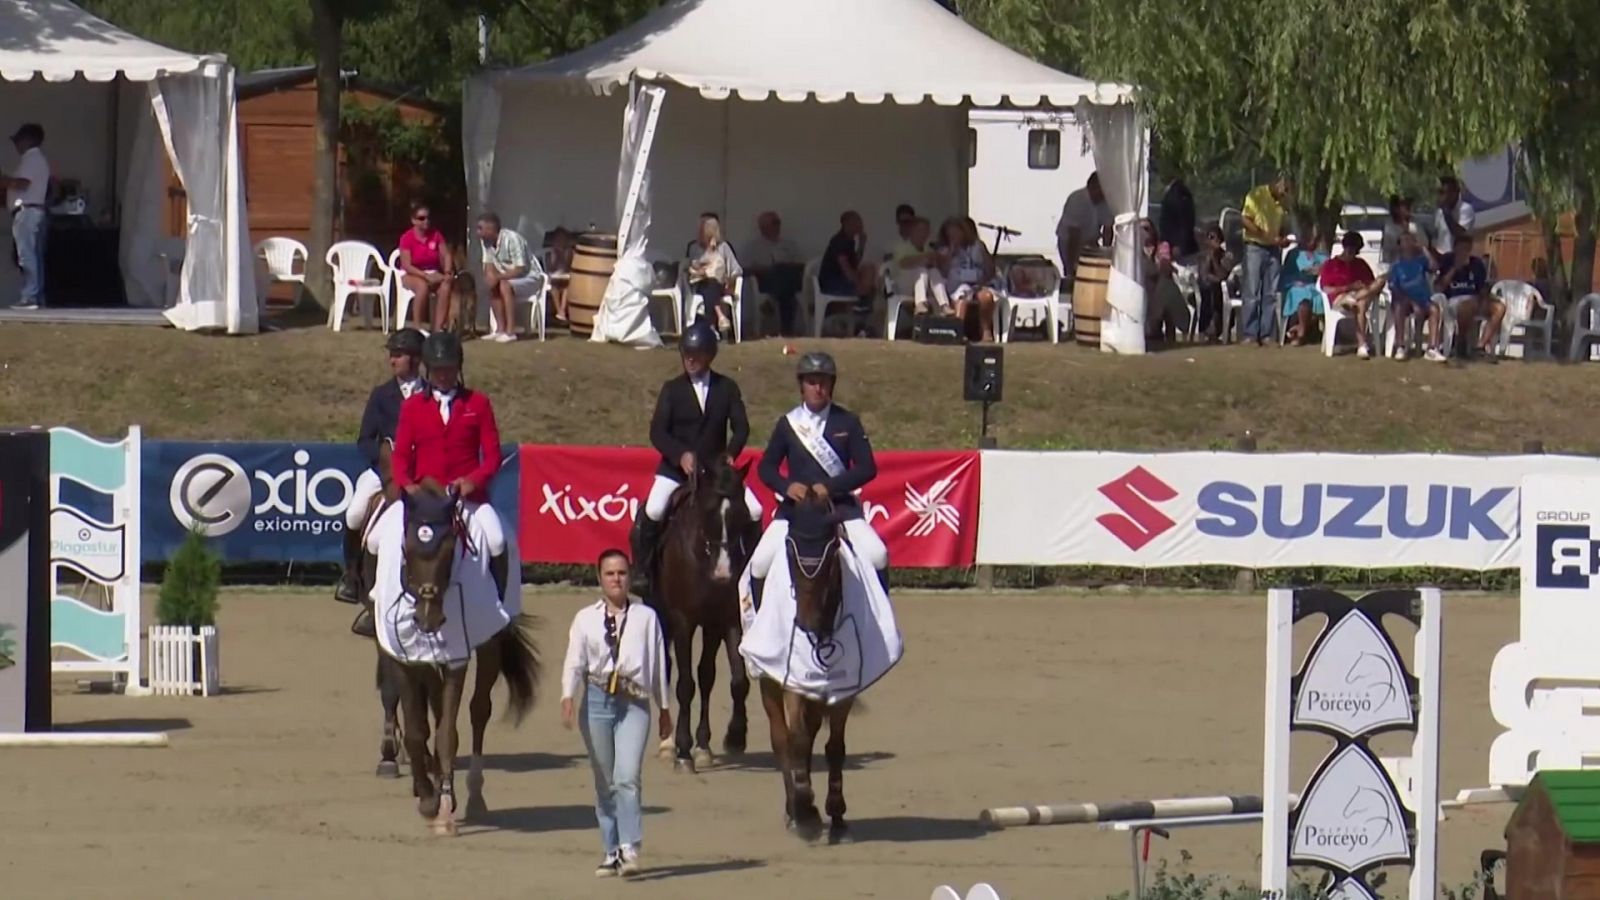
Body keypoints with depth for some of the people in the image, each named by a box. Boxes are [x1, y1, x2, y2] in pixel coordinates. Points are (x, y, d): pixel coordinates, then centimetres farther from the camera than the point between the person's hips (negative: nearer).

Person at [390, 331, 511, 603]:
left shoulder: (478, 403, 9)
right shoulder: (412, 406, 12)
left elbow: (492, 455, 4)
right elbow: (401, 455, 9)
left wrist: (474, 480, -15)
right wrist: (406, 484, -12)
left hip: (468, 496, -1)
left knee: (496, 540, -26)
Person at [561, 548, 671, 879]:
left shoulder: (646, 618, 8)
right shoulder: (586, 619, 7)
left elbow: (658, 663, 11)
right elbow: (574, 661, -1)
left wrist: (664, 708, 13)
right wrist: (568, 697, -17)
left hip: (634, 703, -2)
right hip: (596, 701, 2)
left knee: (627, 778, -16)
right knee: (604, 782, 7)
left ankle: (630, 850, -21)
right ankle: (611, 851, 15)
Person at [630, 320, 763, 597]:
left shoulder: (727, 388, 4)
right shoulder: (672, 389, 1)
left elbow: (741, 427, -2)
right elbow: (657, 432, -6)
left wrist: (731, 453, -21)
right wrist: (680, 455, -23)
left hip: (716, 467, 2)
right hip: (676, 467, -2)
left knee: (753, 511, -13)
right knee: (652, 512, -25)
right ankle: (642, 570, -10)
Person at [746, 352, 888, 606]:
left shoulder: (847, 422, 1)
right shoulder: (787, 424, 4)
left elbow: (867, 468, -3)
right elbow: (766, 467, 6)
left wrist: (830, 487, -16)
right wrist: (787, 486, -15)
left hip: (840, 505, -1)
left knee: (877, 556, -20)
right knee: (761, 562, -16)